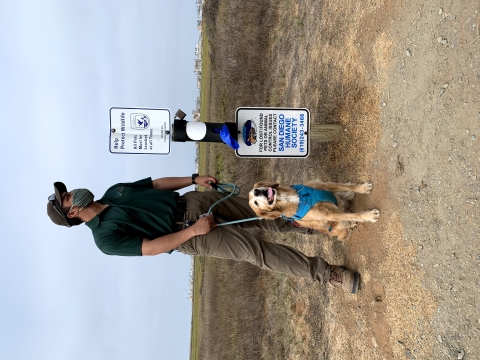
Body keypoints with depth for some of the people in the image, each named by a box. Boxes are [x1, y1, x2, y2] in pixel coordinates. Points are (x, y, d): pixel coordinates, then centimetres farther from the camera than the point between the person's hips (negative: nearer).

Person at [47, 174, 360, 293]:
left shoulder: (114, 191, 12)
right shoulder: (106, 238, -9)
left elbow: (157, 183, 16)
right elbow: (150, 247, -17)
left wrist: (194, 179, 6)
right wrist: (193, 231, -21)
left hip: (192, 202, 7)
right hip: (191, 236, -7)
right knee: (257, 251, -13)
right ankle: (325, 272, -4)